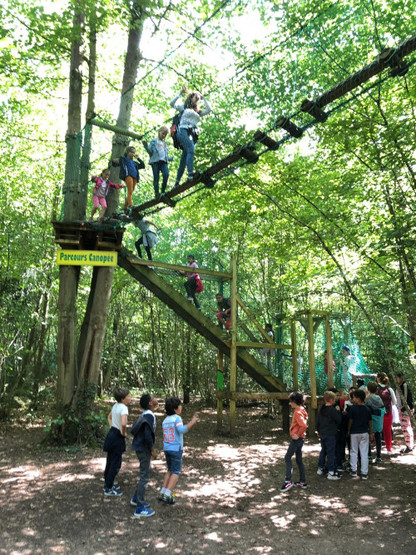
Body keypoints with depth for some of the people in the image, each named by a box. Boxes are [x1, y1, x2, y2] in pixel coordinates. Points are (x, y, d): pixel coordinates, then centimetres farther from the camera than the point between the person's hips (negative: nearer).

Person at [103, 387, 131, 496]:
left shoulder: (115, 405, 5)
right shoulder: (123, 408, -22)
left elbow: (109, 416, 23)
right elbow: (123, 424, -36)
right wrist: (124, 433, -18)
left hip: (111, 434, 9)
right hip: (117, 437, -9)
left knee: (110, 462, 20)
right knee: (116, 464, 4)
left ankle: (108, 485, 34)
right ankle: (109, 489, 14)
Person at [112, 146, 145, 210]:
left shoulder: (134, 162, 34)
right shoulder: (123, 159, 22)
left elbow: (142, 166, 36)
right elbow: (115, 164, 21)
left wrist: (138, 158, 28)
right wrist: (114, 161, -3)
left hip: (135, 177, 5)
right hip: (128, 175, -5)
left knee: (131, 192, -2)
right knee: (130, 191, -21)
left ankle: (125, 206, 3)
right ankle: (130, 205, -30)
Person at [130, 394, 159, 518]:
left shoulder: (145, 414, 8)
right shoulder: (149, 416, -21)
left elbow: (134, 429, 15)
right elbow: (147, 435, -25)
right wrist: (153, 450, -15)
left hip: (140, 447, 9)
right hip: (144, 449, -9)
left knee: (145, 473, 22)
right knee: (144, 476, -1)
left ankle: (136, 498, 34)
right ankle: (140, 508, 6)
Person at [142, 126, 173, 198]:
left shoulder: (165, 144, 29)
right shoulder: (154, 141, 16)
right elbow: (150, 151, 5)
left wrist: (172, 158, 24)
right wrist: (146, 146, -10)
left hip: (164, 162, 3)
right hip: (155, 161, -3)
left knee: (166, 174, -22)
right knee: (156, 178, -6)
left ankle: (163, 192, -15)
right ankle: (157, 194, -6)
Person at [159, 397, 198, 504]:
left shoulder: (165, 420, 10)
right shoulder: (177, 418, -12)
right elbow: (181, 430, -28)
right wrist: (192, 422, -22)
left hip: (166, 448, 7)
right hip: (176, 449, -7)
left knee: (170, 471, 20)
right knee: (176, 472, 3)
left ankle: (162, 493, 17)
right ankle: (167, 495, -4)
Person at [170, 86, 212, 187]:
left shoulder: (198, 111, 31)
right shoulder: (184, 106, 18)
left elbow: (209, 109, 24)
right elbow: (172, 103, 7)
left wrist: (203, 98, 27)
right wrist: (180, 94, 2)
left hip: (193, 135, 5)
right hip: (184, 131, -5)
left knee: (184, 158, -2)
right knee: (191, 150, -32)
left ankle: (177, 181, -4)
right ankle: (190, 174, -48)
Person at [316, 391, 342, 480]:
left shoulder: (321, 409, 7)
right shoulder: (332, 410, -17)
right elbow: (339, 420, -12)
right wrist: (338, 411, -1)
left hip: (322, 434, 7)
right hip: (330, 434, -7)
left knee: (323, 451, 18)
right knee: (331, 453, -2)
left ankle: (320, 469, 26)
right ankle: (331, 473, 1)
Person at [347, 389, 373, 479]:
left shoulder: (353, 408, -11)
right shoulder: (367, 409, -1)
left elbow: (350, 421, -7)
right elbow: (370, 422, 4)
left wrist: (348, 431, 6)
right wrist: (371, 433, 14)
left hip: (354, 433, -2)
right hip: (365, 433, 2)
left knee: (354, 452, 11)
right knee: (364, 453, 7)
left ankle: (354, 471, 14)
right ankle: (364, 473, 9)